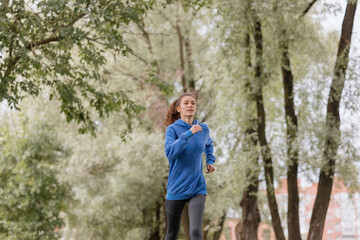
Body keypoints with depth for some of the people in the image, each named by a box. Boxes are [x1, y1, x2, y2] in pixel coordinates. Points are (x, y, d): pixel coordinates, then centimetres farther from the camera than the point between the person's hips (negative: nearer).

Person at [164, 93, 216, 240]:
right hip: (176, 189, -1)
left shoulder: (203, 129, 5)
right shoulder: (172, 129, -7)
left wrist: (210, 161, 12)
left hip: (197, 188, 1)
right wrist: (188, 134, -30)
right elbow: (170, 153, -26)